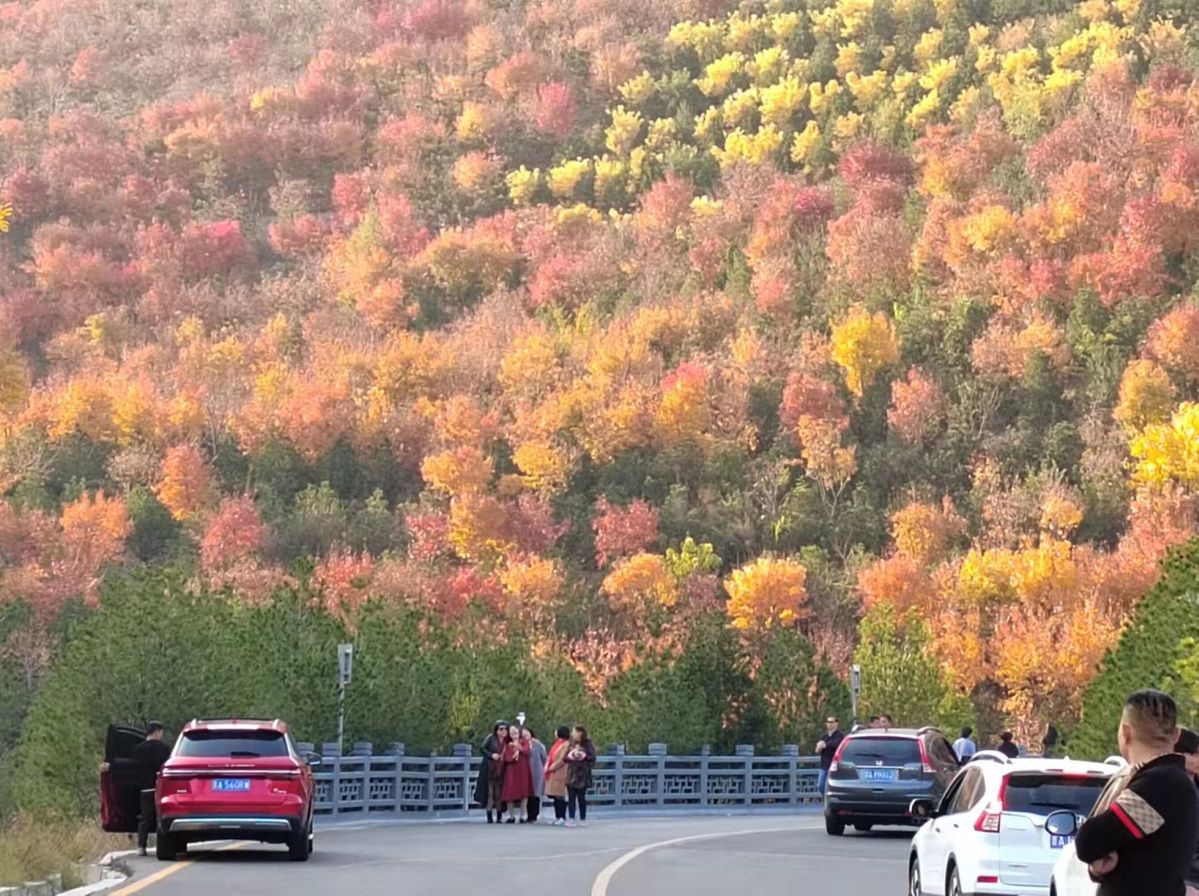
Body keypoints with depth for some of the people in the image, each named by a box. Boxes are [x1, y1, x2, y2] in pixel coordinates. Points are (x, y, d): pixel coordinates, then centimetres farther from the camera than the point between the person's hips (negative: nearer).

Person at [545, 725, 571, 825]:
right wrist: (548, 767, 9)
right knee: (555, 795, 8)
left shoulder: (566, 744, -10)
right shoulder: (557, 743, 17)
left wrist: (552, 767, -12)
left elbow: (562, 759, -16)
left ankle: (562, 818, -6)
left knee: (559, 796, -8)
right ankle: (557, 817, 12)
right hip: (553, 774, 9)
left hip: (560, 773, -9)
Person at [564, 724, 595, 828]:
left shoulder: (588, 744, -2)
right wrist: (569, 756, -11)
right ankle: (571, 819, -7)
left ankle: (583, 819, 11)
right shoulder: (571, 744, 11)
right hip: (571, 774, 4)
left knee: (581, 797, 2)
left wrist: (583, 755, -18)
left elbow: (592, 758, -8)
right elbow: (565, 758, 9)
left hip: (582, 775, -4)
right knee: (571, 797, -4)